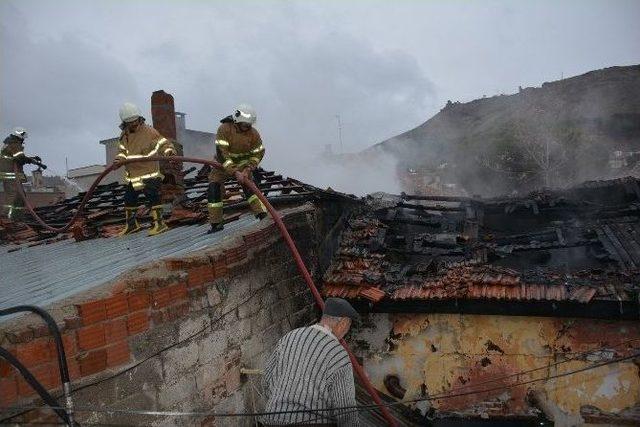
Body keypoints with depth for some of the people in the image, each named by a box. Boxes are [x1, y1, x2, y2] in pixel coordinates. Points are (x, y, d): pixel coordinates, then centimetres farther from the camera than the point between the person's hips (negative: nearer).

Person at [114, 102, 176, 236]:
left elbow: (163, 143, -14)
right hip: (133, 176, 8)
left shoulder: (149, 131, -12)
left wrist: (169, 150, -34)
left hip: (149, 174, -7)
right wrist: (119, 159, -4)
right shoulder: (125, 134, 8)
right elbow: (122, 150, 16)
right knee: (129, 199, 16)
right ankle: (131, 224, 31)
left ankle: (159, 224, -5)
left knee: (152, 198, -12)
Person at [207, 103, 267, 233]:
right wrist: (229, 168, -39)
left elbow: (258, 153, -11)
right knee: (214, 188, -10)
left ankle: (261, 213, -9)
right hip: (223, 164, -2)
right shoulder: (224, 129, -25)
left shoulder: (253, 133, -15)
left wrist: (248, 169, -23)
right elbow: (221, 150, -30)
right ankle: (216, 223, -2)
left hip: (242, 163, 2)